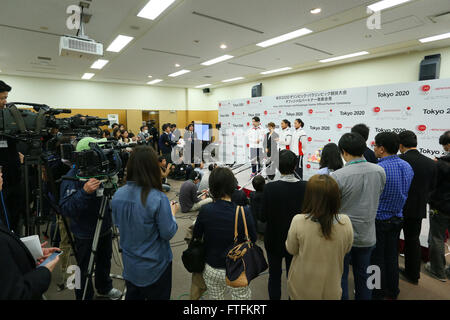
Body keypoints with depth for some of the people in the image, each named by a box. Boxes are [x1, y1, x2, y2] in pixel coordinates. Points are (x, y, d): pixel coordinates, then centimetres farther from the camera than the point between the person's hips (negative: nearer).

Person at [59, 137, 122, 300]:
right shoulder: (72, 177, -21)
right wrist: (84, 192, -41)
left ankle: (105, 288, 49)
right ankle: (84, 296, 37)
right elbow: (65, 209, -30)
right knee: (85, 270, 12)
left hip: (105, 227, 6)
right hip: (85, 234, -6)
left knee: (105, 262, 25)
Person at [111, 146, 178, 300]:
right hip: (155, 267, -5)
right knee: (158, 296, 18)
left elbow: (117, 223, 5)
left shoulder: (117, 195, -11)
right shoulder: (158, 199, -29)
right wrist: (172, 213, -4)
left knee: (132, 295, 26)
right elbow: (168, 233, -20)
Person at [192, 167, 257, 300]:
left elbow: (196, 237, -3)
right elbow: (253, 239, -8)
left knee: (215, 297, 26)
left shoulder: (205, 210, -18)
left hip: (211, 270, 2)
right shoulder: (244, 212, -23)